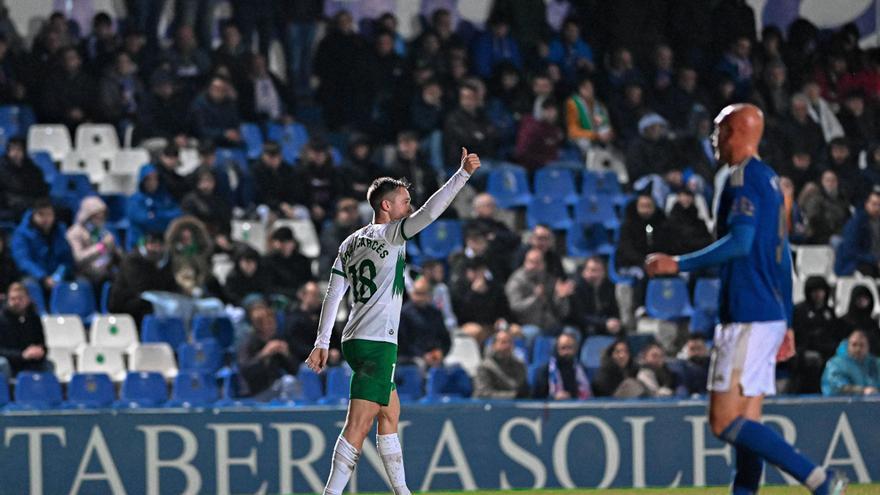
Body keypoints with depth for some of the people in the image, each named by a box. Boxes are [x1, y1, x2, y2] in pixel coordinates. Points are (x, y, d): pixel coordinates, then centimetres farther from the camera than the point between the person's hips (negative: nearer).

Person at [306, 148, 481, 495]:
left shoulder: (350, 243, 14)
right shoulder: (390, 235, -6)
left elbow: (333, 295, 12)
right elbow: (429, 212, -20)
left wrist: (322, 342, 13)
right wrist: (463, 173, -19)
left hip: (355, 340, 9)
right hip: (377, 343, -9)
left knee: (390, 415, 18)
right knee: (359, 425, -10)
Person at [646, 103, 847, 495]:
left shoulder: (744, 176, -10)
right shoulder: (770, 180, 19)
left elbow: (740, 242, -23)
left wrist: (679, 264, -17)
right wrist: (786, 323, 25)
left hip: (748, 316, -10)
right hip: (771, 315, 10)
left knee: (725, 422, -13)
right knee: (746, 423, 8)